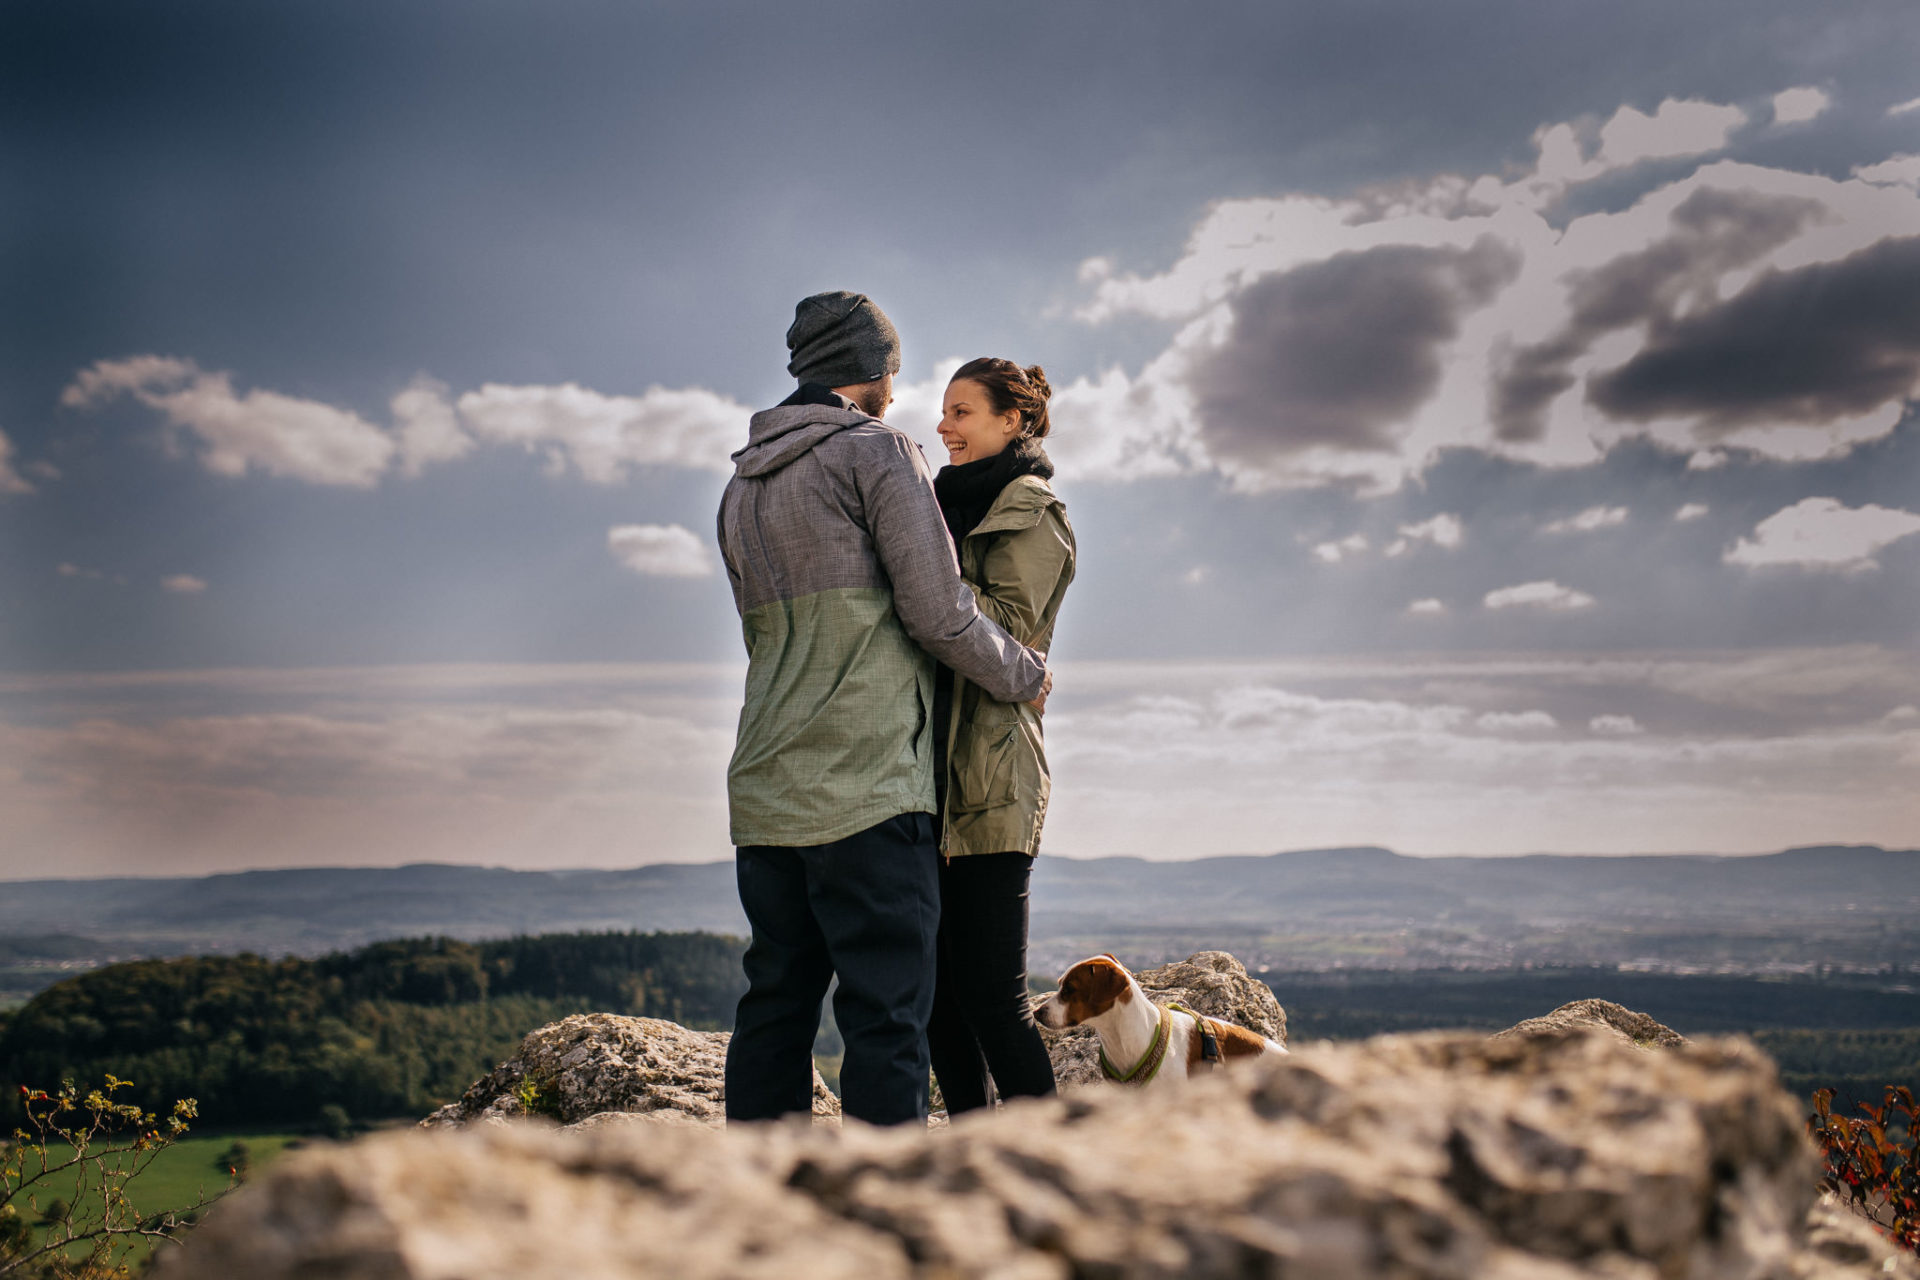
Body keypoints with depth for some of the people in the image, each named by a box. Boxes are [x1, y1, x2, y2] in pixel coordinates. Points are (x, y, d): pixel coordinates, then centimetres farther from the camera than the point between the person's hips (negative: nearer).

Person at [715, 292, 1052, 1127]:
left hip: (765, 793, 7)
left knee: (775, 1004, 10)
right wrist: (1026, 675, 9)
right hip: (865, 788, -7)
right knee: (886, 1013, -6)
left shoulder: (742, 486, 21)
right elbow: (940, 615, -8)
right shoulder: (878, 452, -3)